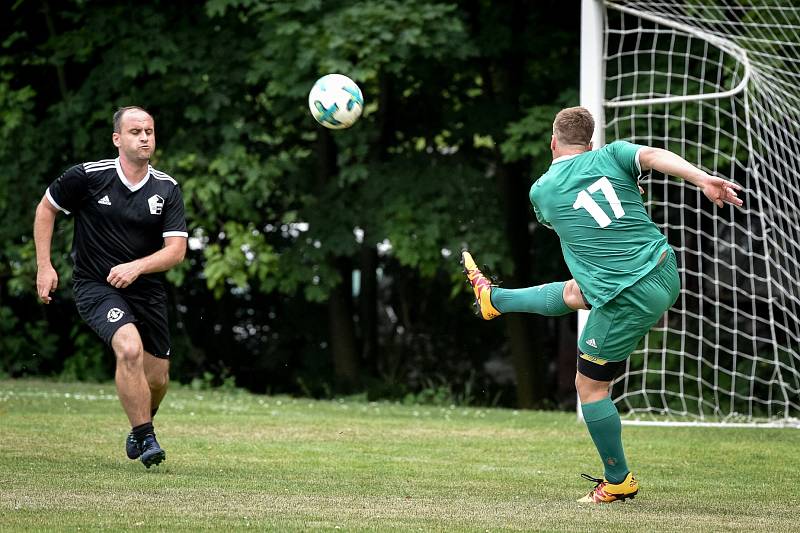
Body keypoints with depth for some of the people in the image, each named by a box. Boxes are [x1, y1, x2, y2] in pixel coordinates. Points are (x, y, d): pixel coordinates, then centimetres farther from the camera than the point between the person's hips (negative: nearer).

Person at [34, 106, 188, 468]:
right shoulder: (88, 176, -10)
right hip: (95, 286, -4)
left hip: (146, 289, 4)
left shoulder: (167, 189, -4)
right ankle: (146, 439, -18)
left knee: (157, 379, 6)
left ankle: (140, 427, 41)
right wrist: (44, 266, 0)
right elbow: (46, 208, 5)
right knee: (130, 348, -30)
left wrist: (136, 267, -26)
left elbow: (176, 249, -9)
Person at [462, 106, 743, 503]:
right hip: (666, 272, 6)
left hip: (629, 300, -6)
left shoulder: (541, 190, 1)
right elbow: (655, 156, -17)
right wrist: (704, 179, -30)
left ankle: (618, 481, 20)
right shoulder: (611, 155, 3)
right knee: (573, 293, 30)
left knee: (590, 385, 13)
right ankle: (493, 299, 56)